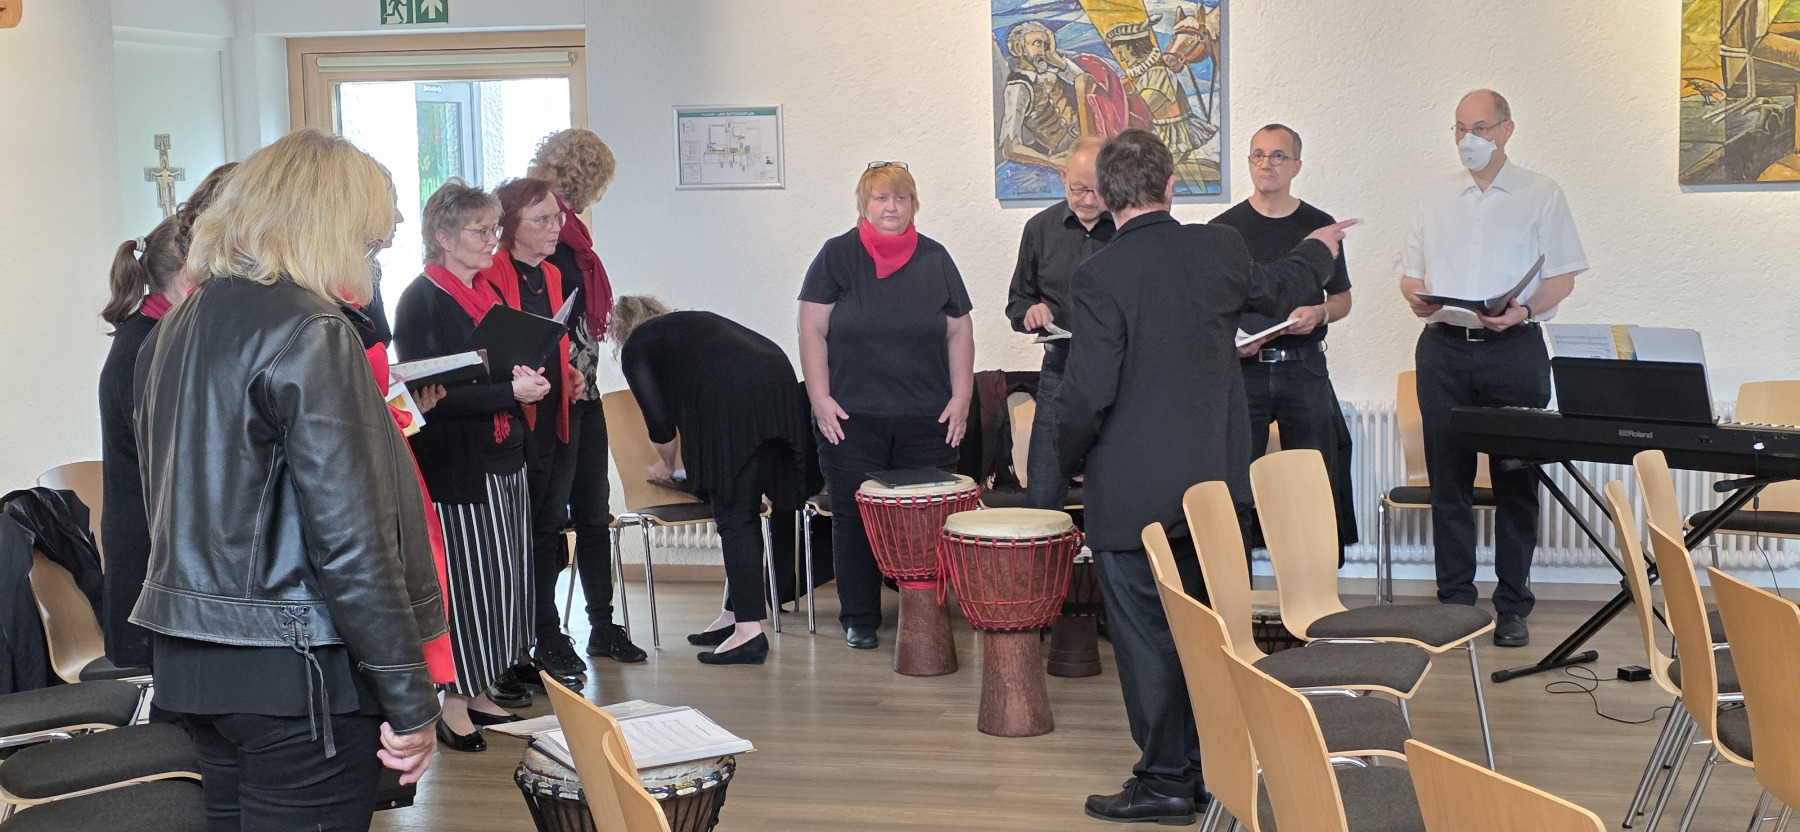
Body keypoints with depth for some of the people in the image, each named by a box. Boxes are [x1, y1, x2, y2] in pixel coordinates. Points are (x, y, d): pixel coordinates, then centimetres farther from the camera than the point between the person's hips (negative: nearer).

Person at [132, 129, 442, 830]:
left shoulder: (175, 329, 11)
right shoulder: (308, 331, -16)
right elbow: (351, 536, -20)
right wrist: (409, 699, -16)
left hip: (190, 662, 9)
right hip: (295, 668, -9)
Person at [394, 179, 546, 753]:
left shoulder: (486, 292, 14)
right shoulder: (420, 302, -10)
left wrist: (528, 381, 1)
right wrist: (508, 390, -21)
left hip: (501, 458, 8)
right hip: (455, 465, -8)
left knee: (504, 578, 10)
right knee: (464, 579, -3)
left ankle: (477, 692, 21)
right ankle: (455, 700, 9)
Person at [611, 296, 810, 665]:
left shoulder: (635, 348, 17)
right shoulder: (695, 319, 36)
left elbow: (660, 422, 10)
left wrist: (668, 465, 30)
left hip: (731, 400, -7)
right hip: (779, 381, 7)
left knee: (734, 516, -4)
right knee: (746, 512, 12)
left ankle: (749, 630, -9)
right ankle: (735, 613, 17)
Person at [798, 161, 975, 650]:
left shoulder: (935, 260, 10)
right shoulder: (837, 256, 4)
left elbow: (959, 333, 12)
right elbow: (812, 330, 1)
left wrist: (961, 398, 3)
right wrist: (820, 398, -6)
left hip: (928, 421, 2)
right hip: (851, 417, -1)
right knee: (855, 518, 1)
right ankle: (858, 619, 13)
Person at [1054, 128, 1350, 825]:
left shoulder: (1100, 275, -18)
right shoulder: (1219, 249, -1)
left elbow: (1088, 392, -19)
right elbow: (1270, 289, 22)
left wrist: (1068, 458, 0)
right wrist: (1316, 251, 43)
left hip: (1133, 490, -6)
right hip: (1212, 480, 6)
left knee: (1145, 634, 3)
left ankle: (1165, 784, 11)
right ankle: (1210, 769, 27)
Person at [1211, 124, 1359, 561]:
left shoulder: (1319, 226, 9)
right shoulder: (1224, 228, 5)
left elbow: (1342, 298, 15)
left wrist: (1319, 314, -7)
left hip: (1304, 368, 1)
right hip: (1242, 367, -1)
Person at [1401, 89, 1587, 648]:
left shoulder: (1539, 195, 5)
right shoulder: (1436, 198, 15)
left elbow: (1562, 276, 1)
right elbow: (1410, 273, 16)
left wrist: (1524, 310, -16)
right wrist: (1417, 298, -6)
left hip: (1513, 347, -3)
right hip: (1444, 347, 3)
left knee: (1515, 478, 0)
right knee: (1448, 477, 3)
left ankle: (1512, 607, 5)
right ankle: (1454, 599, 10)